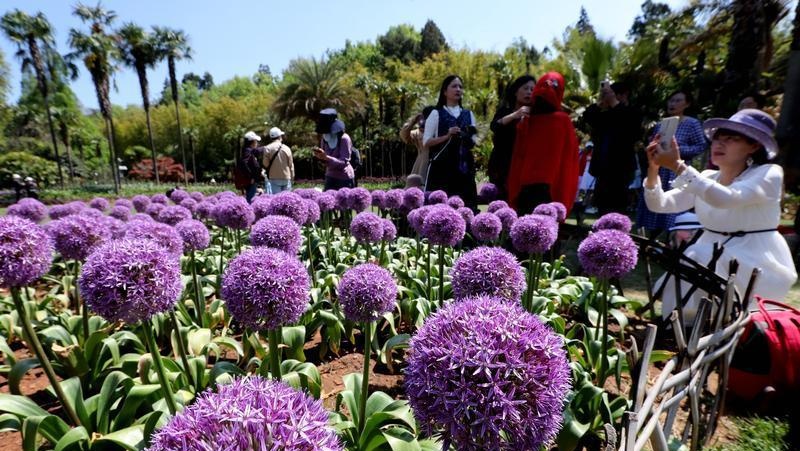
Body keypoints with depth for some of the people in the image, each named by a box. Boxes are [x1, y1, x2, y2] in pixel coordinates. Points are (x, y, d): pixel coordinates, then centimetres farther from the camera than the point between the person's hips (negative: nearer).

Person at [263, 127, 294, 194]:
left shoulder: (268, 148, -3)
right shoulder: (287, 148, 2)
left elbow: (265, 164, -4)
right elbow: (291, 165, 6)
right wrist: (292, 177, 16)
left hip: (274, 178, -2)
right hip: (286, 178, 2)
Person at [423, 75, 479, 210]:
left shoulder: (468, 114, 15)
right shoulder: (436, 114, 2)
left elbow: (474, 142, 16)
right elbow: (426, 142, -3)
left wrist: (471, 140, -7)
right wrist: (447, 136, -15)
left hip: (464, 167, 4)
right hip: (441, 166, -4)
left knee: (465, 204, 0)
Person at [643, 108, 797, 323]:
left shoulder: (769, 174, -11)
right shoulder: (706, 178, 4)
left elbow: (725, 199, -33)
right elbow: (659, 205, -8)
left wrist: (678, 166, -37)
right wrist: (654, 169, -24)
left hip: (754, 264, -5)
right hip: (709, 258, 5)